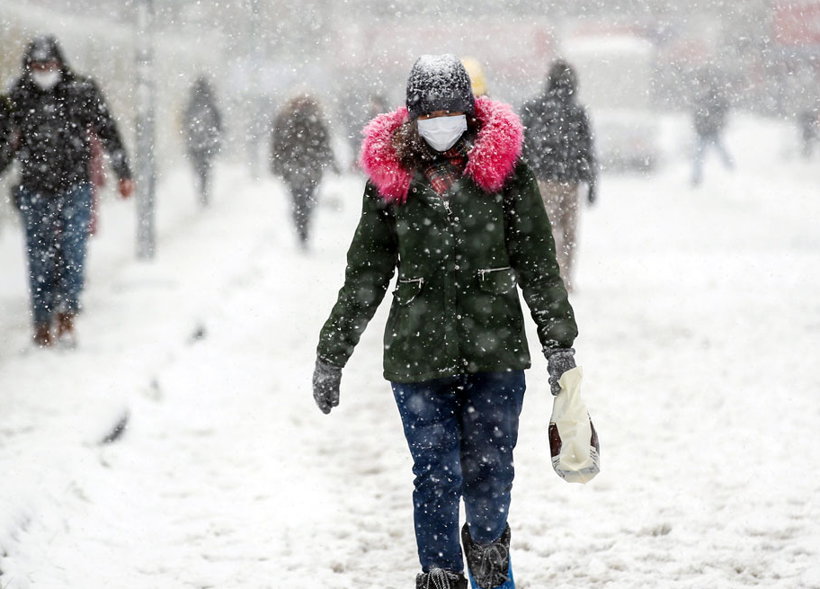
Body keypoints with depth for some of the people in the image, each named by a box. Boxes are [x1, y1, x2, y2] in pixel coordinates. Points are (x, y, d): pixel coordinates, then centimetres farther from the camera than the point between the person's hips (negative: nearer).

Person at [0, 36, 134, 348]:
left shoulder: (82, 91, -2)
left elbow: (108, 132, 3)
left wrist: (124, 173, 2)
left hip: (74, 185, -2)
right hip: (34, 189, 2)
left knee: (72, 251, -11)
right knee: (39, 258, 3)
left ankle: (66, 314, -3)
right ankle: (43, 324, 10)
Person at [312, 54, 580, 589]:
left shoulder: (503, 166, 1)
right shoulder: (389, 175, 4)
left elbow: (537, 261, 6)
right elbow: (365, 272, 11)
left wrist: (559, 344, 3)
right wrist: (331, 355, 11)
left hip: (496, 350, 0)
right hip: (417, 355, 0)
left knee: (489, 473, 3)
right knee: (437, 478, -2)